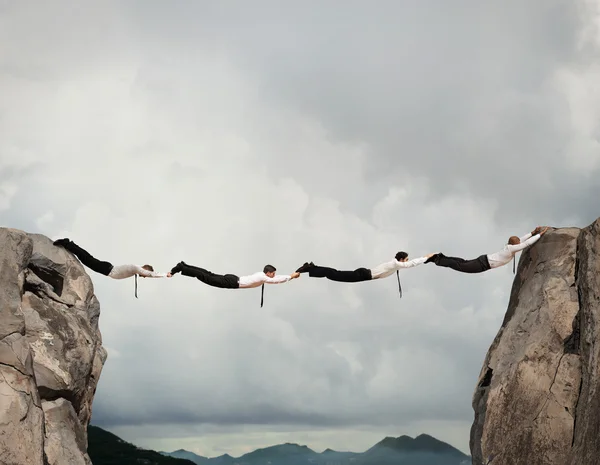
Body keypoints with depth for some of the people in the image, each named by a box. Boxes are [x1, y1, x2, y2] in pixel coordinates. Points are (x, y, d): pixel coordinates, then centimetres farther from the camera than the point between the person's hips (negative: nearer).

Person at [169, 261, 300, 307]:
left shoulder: (262, 274, 16)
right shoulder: (263, 278, -11)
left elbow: (275, 278, 31)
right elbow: (277, 280, -16)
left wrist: (290, 275, 25)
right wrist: (291, 276, -6)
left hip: (233, 279, 9)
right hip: (232, 283, -9)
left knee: (209, 275, 8)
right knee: (208, 278, -11)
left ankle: (183, 266, 7)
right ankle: (181, 268, -14)